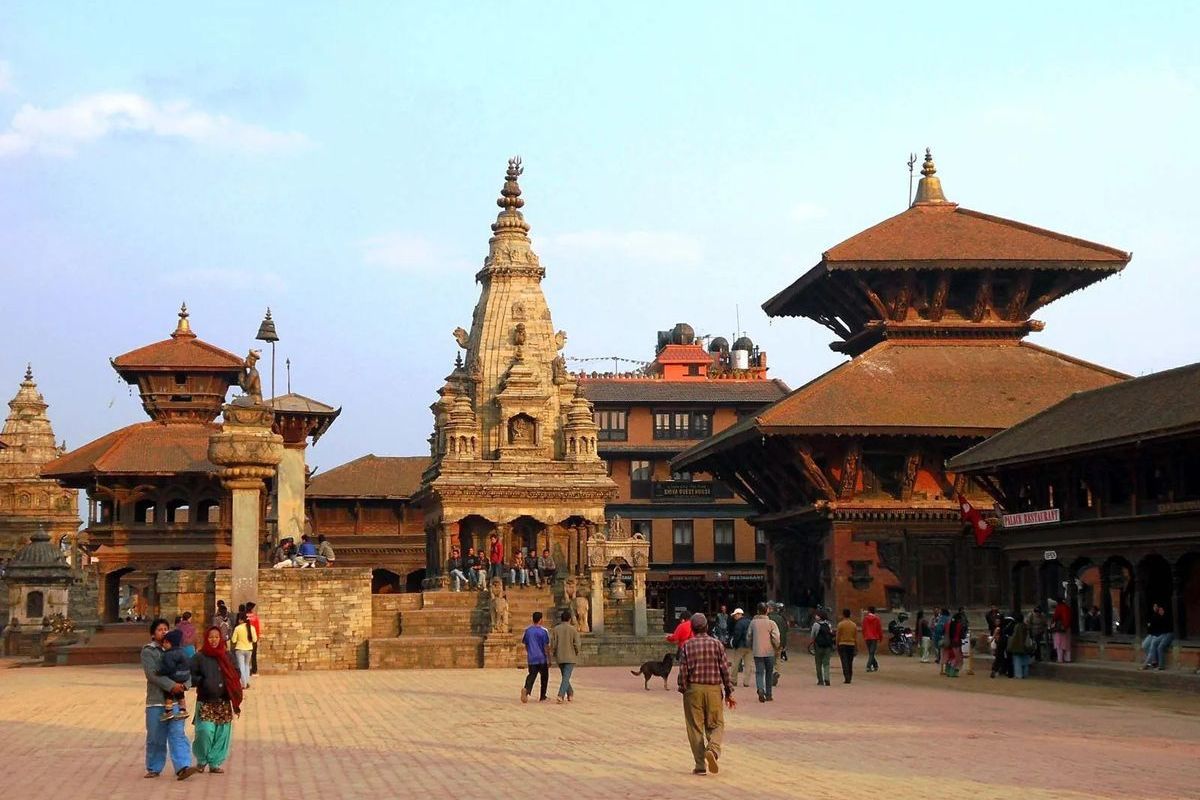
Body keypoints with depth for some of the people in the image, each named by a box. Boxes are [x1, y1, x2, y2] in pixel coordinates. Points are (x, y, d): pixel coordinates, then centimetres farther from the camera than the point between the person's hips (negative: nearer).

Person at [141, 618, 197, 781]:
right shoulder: (148, 651, -1)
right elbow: (152, 673, -14)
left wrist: (184, 683, -12)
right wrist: (171, 685, -21)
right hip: (156, 700, -3)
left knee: (178, 734, -7)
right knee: (155, 737, 5)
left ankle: (183, 767, -15)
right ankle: (154, 769, 18)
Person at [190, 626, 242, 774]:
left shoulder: (226, 656, 9)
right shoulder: (199, 657, 0)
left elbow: (236, 674, 13)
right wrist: (202, 681, -14)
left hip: (223, 702, 3)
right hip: (205, 702, -3)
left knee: (221, 733, 2)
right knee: (205, 732, -15)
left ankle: (215, 763, 15)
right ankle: (201, 760, 8)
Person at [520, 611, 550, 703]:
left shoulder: (527, 630, 3)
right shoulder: (544, 631, -10)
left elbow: (525, 644, 14)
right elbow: (547, 646, -11)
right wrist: (549, 660, -5)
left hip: (531, 658, 3)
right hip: (542, 658, -3)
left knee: (531, 675, 2)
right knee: (544, 676, 14)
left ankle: (526, 689, -27)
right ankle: (542, 697, 19)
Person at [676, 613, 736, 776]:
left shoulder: (687, 645, -1)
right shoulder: (716, 644, 1)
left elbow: (683, 671, -5)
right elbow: (725, 669, 0)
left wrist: (683, 690, 6)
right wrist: (729, 692, 6)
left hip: (693, 689, 0)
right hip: (714, 689, 0)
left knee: (695, 727, 6)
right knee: (716, 724, 10)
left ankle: (700, 765, 5)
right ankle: (713, 749, -19)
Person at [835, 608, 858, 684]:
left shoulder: (840, 624, -6)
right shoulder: (854, 625, 4)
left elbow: (838, 637, -5)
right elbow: (856, 638, 5)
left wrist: (837, 646, 4)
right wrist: (856, 648, 10)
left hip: (843, 645, -3)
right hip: (851, 645, 3)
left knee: (845, 663, -6)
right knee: (850, 663, 10)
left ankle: (846, 678, -14)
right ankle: (849, 678, 13)